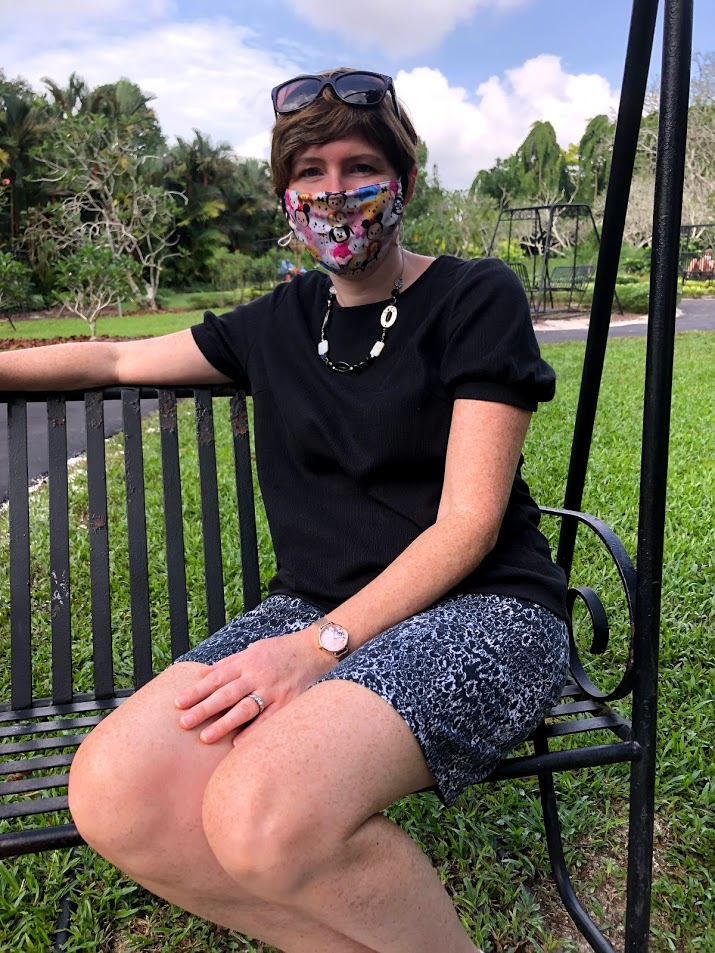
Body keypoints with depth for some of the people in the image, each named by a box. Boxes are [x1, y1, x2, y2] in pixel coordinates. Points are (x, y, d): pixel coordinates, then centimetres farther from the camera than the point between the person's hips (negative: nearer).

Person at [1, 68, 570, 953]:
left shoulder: (477, 297, -2)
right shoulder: (282, 321, 13)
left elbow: (468, 523, -10)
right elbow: (120, 360, 26)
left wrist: (321, 645, -19)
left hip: (479, 608, -4)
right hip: (318, 609, 5)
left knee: (267, 811, -32)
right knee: (114, 791, -21)